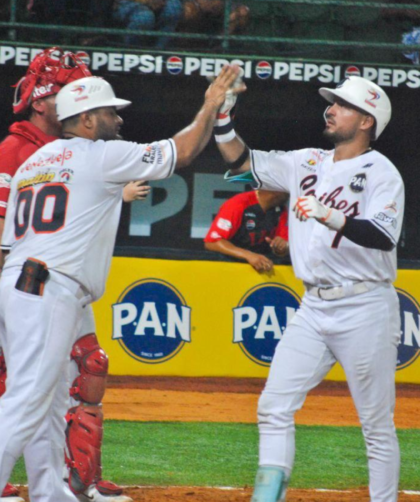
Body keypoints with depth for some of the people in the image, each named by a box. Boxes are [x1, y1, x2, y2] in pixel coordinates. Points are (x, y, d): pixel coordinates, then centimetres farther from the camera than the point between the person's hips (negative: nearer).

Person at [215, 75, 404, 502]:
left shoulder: (381, 173, -8)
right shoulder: (307, 163, 12)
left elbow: (383, 236, -24)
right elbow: (243, 162, 17)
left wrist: (330, 216, -37)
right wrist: (223, 120, 1)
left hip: (364, 310, -6)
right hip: (313, 308, 6)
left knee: (377, 425, 1)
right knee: (274, 406, -3)